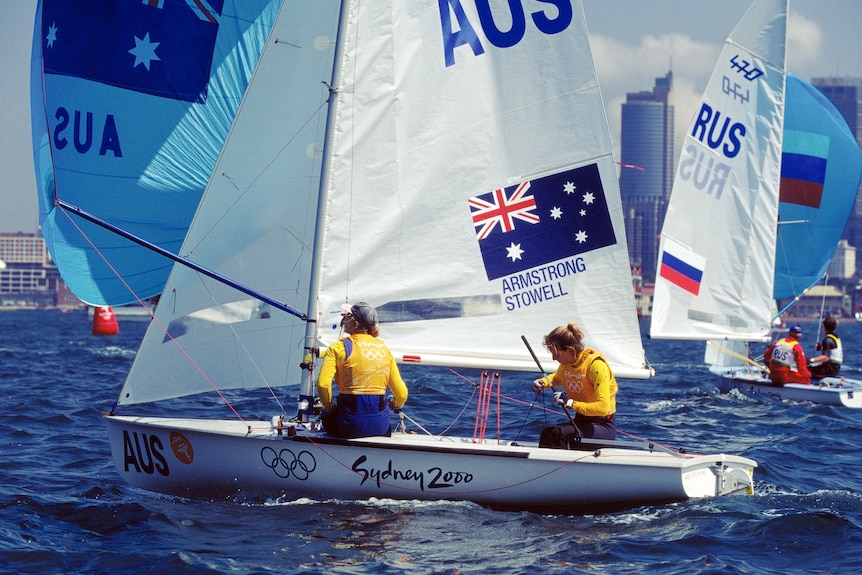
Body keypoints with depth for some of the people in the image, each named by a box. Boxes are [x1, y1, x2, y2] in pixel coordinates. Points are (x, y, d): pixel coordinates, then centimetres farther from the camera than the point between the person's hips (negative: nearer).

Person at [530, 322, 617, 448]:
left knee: (559, 433, -31)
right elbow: (558, 379, 32)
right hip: (581, 420, 7)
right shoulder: (566, 364, 4)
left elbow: (603, 407, -27)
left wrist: (573, 404, -32)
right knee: (546, 434, -22)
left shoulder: (596, 365, -19)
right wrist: (543, 382, 10)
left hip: (604, 426, -7)